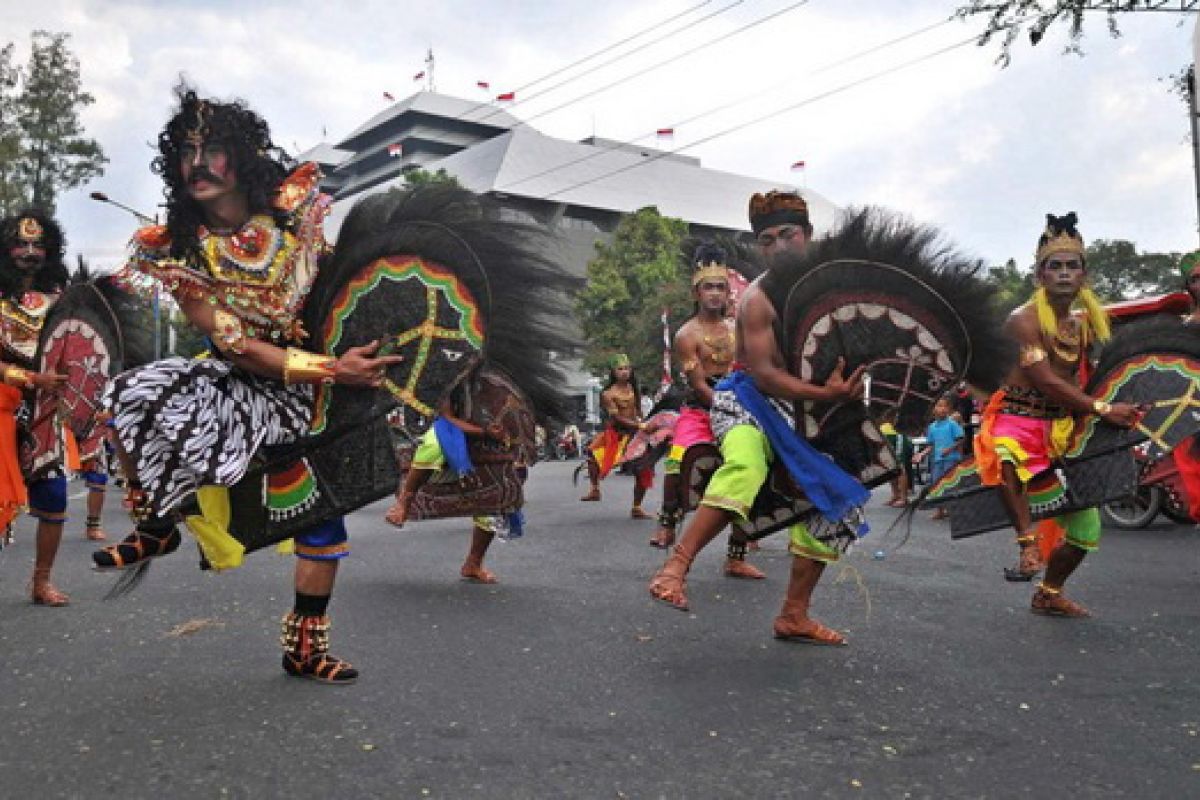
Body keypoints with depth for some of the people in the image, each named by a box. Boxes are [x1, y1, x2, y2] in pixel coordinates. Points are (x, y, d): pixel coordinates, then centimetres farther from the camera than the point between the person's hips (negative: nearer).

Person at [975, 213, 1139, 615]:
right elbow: (1045, 380, -20)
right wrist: (1102, 409, -21)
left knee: (1087, 526, 12)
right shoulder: (1024, 319, -13)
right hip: (1017, 420, -7)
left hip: (1063, 427, 7)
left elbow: (1086, 377, 18)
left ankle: (1049, 594, 34)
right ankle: (1028, 544, -29)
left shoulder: (1085, 322, 11)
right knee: (1006, 459, -46)